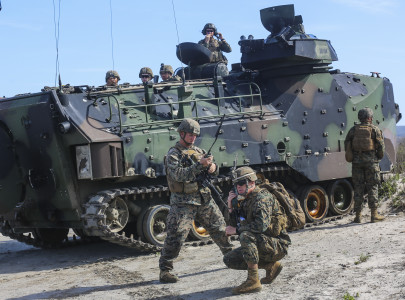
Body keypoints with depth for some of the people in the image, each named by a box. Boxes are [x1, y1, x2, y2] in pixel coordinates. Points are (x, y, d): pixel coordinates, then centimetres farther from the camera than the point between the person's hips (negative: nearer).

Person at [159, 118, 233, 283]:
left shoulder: (198, 151, 12)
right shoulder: (173, 154, -7)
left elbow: (213, 168, 16)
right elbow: (179, 175, -22)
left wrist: (213, 167, -10)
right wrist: (200, 165, -28)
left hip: (204, 199, 6)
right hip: (183, 202, -6)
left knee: (220, 228, 15)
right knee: (175, 236, -11)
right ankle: (164, 271, -5)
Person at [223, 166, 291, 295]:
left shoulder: (262, 197, -17)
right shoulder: (244, 200, 10)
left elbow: (261, 225, -32)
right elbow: (235, 225, 11)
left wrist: (237, 230, -20)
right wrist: (231, 207, -3)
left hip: (277, 245, -9)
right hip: (262, 244, 9)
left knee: (246, 236, -34)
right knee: (229, 260, 3)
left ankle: (253, 281, -27)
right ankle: (271, 266, 10)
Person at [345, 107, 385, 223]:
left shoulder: (353, 129, 7)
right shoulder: (375, 129, 0)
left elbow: (347, 145, 6)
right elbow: (381, 145, -3)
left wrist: (351, 157, 17)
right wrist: (379, 157, 12)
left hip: (357, 161, 2)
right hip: (371, 161, -2)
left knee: (358, 188, 5)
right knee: (372, 187, 3)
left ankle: (358, 215, 4)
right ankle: (374, 214, 0)